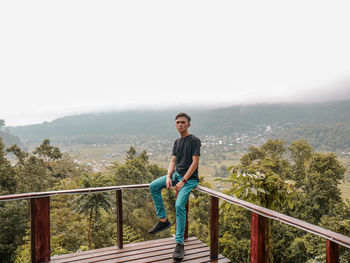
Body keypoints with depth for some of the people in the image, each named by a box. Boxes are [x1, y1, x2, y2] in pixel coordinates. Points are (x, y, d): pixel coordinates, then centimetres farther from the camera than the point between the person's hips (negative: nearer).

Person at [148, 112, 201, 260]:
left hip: (189, 178, -7)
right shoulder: (177, 142, 14)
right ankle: (163, 220, 2)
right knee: (153, 186, -6)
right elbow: (173, 161, 10)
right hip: (177, 174, 8)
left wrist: (183, 181, -19)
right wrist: (168, 176, -8)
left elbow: (195, 162, -14)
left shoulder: (194, 140, -8)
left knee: (179, 205, -23)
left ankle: (179, 243, -12)